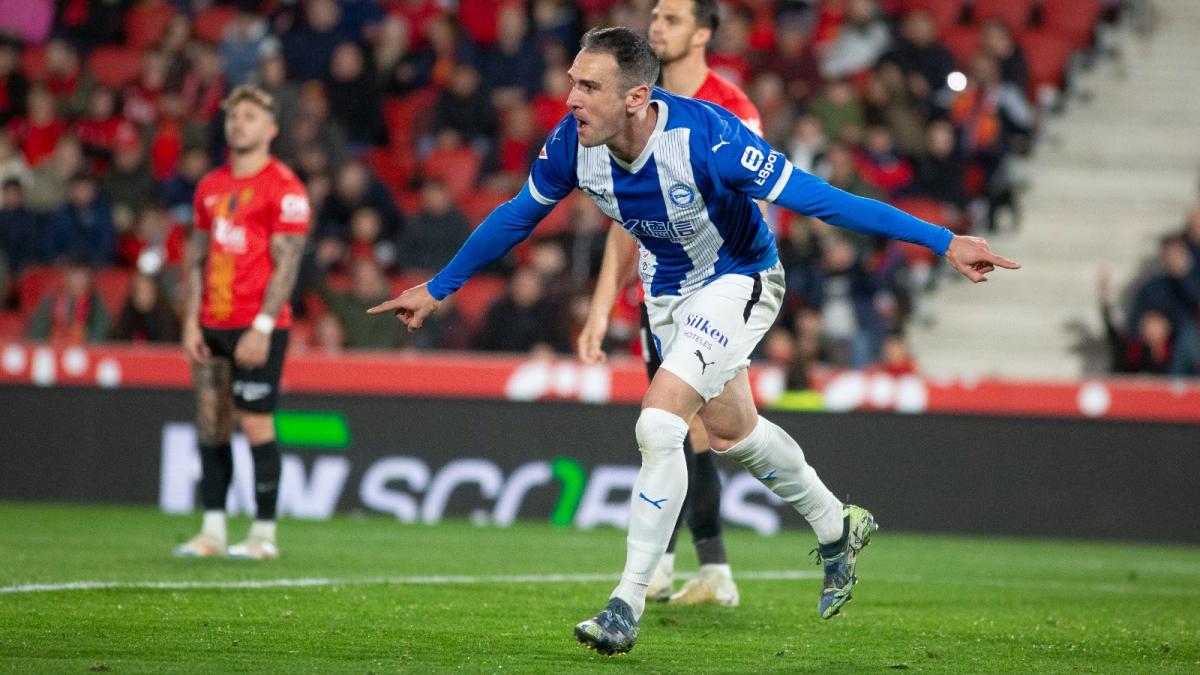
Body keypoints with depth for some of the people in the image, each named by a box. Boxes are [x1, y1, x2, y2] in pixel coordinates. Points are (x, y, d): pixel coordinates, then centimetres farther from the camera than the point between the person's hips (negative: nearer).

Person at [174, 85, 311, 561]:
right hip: (212, 326, 6)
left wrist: (262, 327, -17)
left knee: (256, 425, -6)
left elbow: (286, 263, -10)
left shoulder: (283, 187, -6)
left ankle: (263, 534, 0)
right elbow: (198, 257, 16)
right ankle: (212, 531, 10)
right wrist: (191, 321, 6)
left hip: (258, 329, -6)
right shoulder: (210, 187, 14)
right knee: (211, 425, 5)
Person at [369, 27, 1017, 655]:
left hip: (738, 279, -6)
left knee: (658, 425, -21)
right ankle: (837, 527, 47)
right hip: (667, 287, 6)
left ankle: (627, 606, -11)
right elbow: (517, 217, -1)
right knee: (730, 429, 21)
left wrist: (942, 241, -34)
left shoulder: (705, 136, -37)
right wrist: (438, 288, 7)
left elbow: (817, 198, -33)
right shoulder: (572, 143, -21)